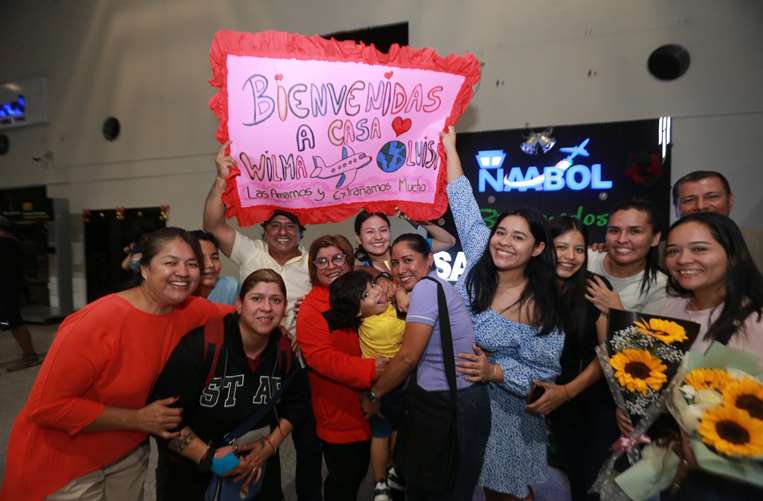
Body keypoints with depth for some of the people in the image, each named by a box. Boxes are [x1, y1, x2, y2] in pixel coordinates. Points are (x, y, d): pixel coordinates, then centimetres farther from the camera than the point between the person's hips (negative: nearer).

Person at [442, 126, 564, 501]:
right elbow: (463, 204, -6)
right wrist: (449, 146, -1)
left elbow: (545, 372, -14)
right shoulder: (478, 262, -10)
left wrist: (494, 372, -28)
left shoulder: (539, 305, -19)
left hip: (502, 407, -4)